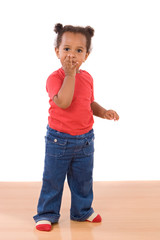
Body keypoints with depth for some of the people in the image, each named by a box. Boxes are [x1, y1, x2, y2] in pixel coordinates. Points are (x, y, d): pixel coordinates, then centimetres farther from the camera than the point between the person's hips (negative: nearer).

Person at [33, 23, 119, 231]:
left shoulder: (87, 77, 2)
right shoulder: (55, 78, -16)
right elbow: (63, 102, -33)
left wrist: (103, 112, -3)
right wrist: (70, 74, -30)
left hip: (85, 139, 5)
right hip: (59, 139, -5)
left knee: (83, 179, 17)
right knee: (53, 179, 7)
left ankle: (82, 210, 35)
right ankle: (47, 213, 23)